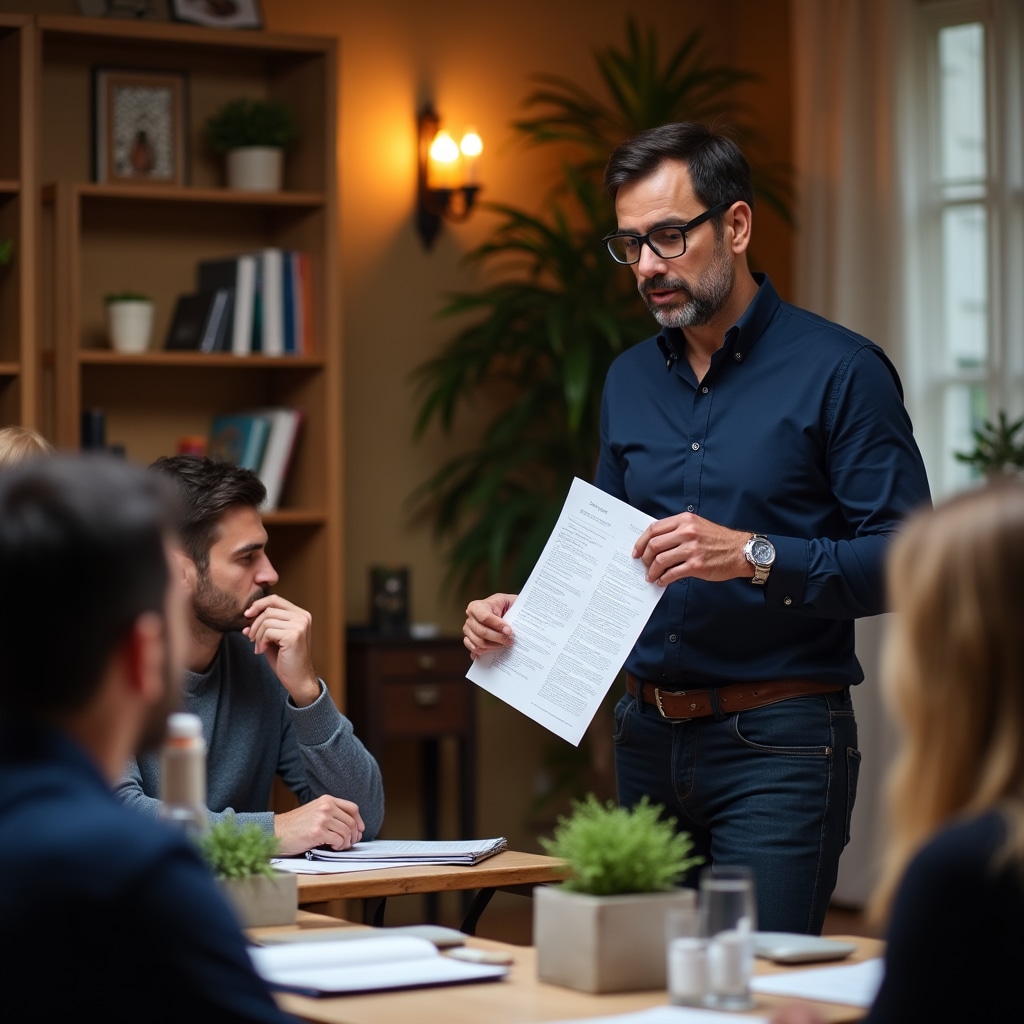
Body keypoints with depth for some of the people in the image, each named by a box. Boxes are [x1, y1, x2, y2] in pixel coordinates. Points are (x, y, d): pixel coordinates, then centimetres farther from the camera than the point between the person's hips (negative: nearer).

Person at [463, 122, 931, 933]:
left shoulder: (838, 371, -7)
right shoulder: (631, 380, 13)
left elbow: (905, 559, -13)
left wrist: (754, 556, -24)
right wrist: (523, 611, 2)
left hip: (778, 748, -6)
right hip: (648, 738, 6)